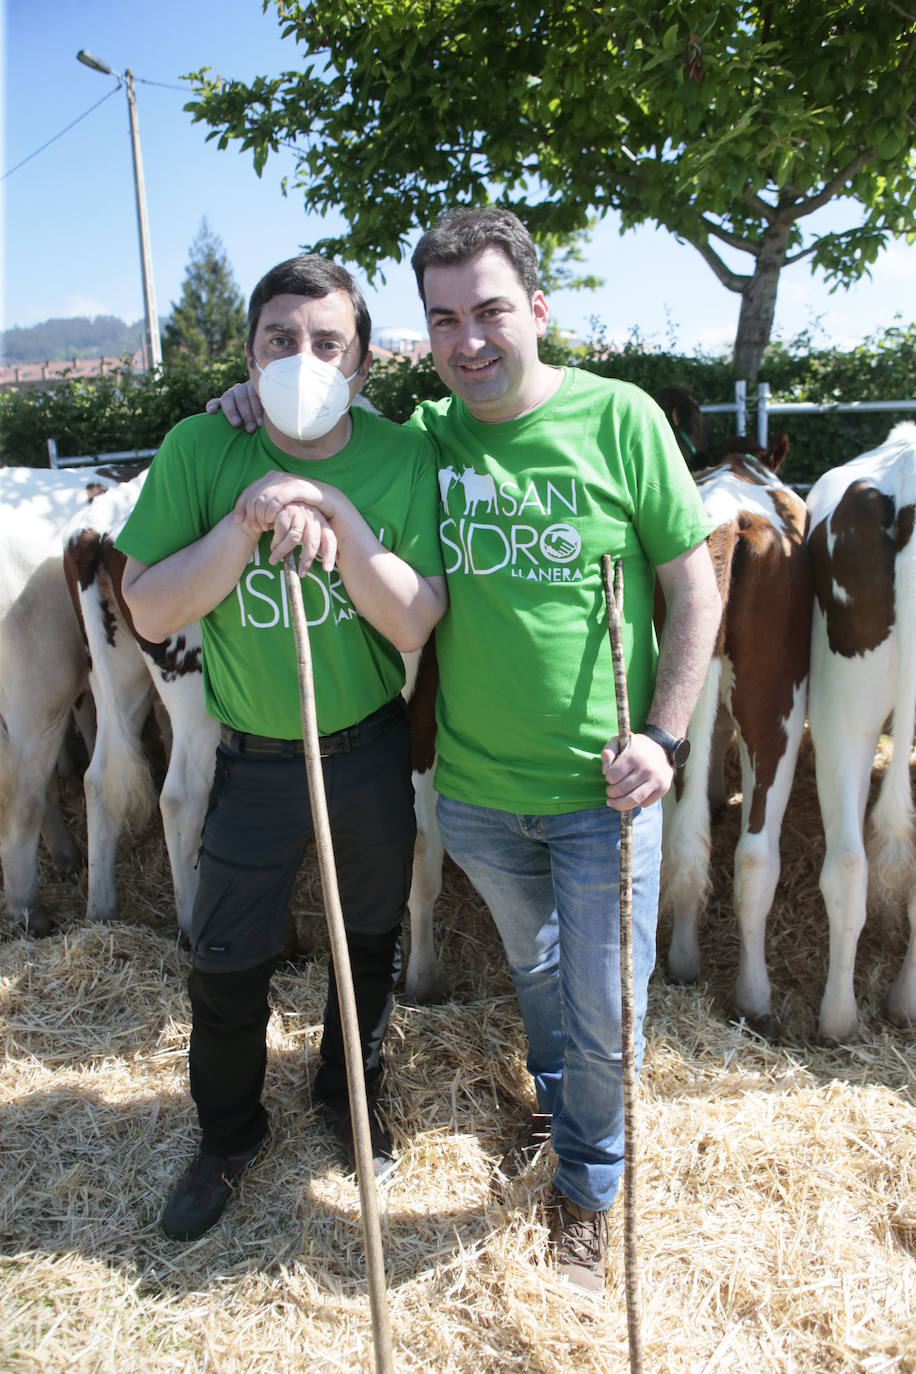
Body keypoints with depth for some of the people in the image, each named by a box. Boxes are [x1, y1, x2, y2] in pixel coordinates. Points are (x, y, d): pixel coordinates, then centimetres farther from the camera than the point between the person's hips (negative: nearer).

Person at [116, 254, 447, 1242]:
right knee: (225, 964, 10)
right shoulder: (201, 450, -13)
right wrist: (246, 522, -27)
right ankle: (229, 1132, 39)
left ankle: (348, 1090, 48)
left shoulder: (402, 460, -12)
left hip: (372, 749, 1)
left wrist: (338, 517, -29)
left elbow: (416, 624, -17)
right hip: (255, 757, 0)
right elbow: (149, 612, -14)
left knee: (372, 938, 19)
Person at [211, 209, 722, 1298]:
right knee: (533, 967, 25)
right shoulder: (421, 436, -2)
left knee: (603, 1010, 11)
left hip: (603, 792, -2)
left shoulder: (619, 419, -9)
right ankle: (553, 1098, 55)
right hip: (475, 790, 3)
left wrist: (665, 736, -11)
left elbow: (695, 589, -4)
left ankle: (588, 1186, 38)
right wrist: (272, 412, -2)